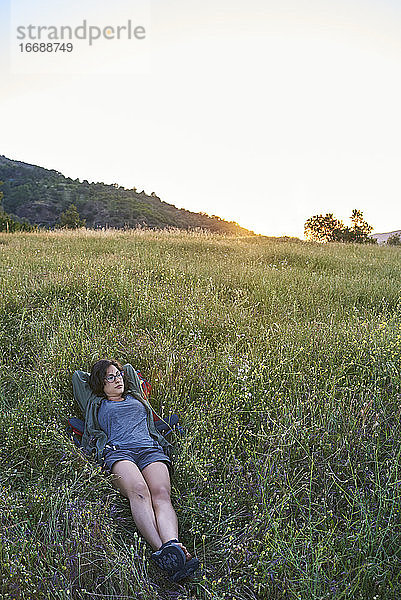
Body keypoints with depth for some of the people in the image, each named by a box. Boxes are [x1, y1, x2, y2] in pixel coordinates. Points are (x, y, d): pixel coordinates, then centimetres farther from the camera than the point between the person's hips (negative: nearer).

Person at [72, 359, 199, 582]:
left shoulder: (135, 396, 36)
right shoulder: (97, 404, 30)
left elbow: (130, 369, 51)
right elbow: (78, 376, 43)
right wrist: (100, 375, 52)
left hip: (151, 449, 2)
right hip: (117, 452, -2)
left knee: (161, 493, -30)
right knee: (138, 491, -35)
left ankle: (173, 545, -55)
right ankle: (161, 550, -55)